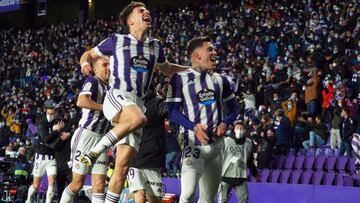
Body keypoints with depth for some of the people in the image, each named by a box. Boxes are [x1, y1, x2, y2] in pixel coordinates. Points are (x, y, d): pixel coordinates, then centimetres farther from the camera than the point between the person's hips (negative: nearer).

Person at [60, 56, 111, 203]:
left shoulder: (110, 88, 18)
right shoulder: (92, 81, -5)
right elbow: (81, 101, -25)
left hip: (101, 139, 7)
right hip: (86, 135, -7)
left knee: (99, 186, -2)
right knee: (77, 184, -2)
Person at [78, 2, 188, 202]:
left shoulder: (155, 46, 19)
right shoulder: (117, 40, 6)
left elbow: (167, 69, 37)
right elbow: (89, 54, 16)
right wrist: (85, 63, -8)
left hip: (137, 104, 5)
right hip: (116, 97, -5)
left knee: (123, 166, -3)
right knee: (138, 118, -40)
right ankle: (94, 152, -28)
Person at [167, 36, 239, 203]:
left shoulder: (220, 80, 14)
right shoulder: (180, 78, -2)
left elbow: (233, 109, 18)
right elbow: (173, 112, -6)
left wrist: (225, 123, -4)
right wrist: (194, 126, -21)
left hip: (216, 144, 6)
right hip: (194, 144, -6)